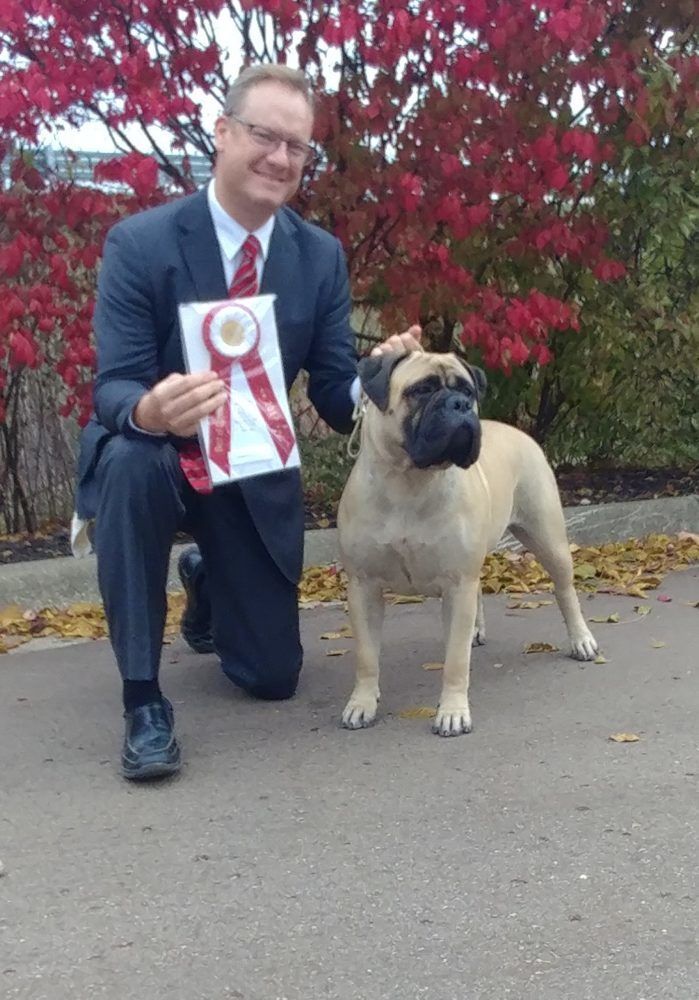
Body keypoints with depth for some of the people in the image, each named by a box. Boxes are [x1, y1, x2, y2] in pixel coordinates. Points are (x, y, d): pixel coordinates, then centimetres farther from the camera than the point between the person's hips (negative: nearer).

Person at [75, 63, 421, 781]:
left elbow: (335, 395, -6)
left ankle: (205, 583, 41)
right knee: (131, 462, -41)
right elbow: (115, 385, -22)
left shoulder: (321, 256, -6)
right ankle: (143, 698, -24)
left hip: (256, 474, 3)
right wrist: (150, 411, -47)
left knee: (271, 676, 4)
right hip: (156, 457, -3)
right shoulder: (139, 242, -17)